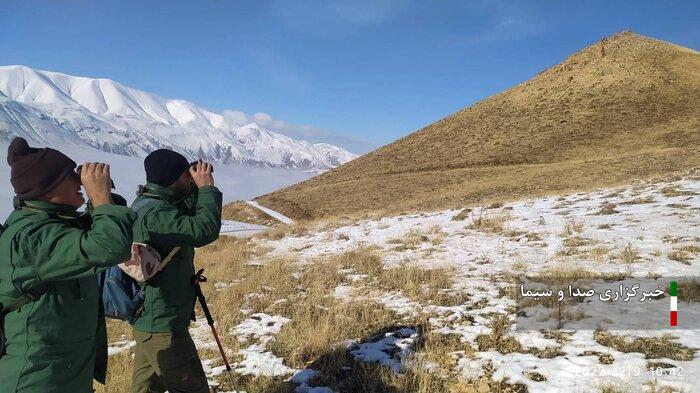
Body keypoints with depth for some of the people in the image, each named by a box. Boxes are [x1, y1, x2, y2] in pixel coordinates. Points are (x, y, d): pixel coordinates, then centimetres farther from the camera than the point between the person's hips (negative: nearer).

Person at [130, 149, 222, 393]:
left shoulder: (147, 204, 6)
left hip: (148, 321, 10)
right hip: (163, 328, -10)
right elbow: (204, 231, -35)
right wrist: (207, 188, -21)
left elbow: (190, 220, 17)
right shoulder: (153, 213, -25)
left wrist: (197, 188, 2)